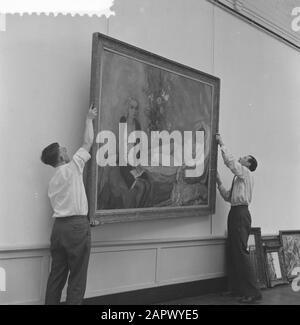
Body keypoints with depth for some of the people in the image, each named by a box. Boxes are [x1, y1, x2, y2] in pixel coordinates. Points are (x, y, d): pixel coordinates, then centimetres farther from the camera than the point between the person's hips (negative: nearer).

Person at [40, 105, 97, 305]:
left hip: (59, 226, 7)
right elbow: (88, 143, 1)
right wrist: (89, 119, 13)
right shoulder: (72, 168, -5)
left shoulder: (52, 182, 16)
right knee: (77, 277, 0)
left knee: (57, 274, 12)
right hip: (77, 226, -7)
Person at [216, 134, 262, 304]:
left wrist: (221, 143, -3)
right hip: (235, 213, 10)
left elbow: (229, 160, -13)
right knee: (232, 252, 11)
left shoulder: (246, 173, -2)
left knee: (241, 252, -12)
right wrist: (219, 181, 14)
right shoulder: (239, 178, 22)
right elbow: (228, 196, 19)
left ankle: (252, 292, -9)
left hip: (241, 213, -10)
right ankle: (237, 289, 19)